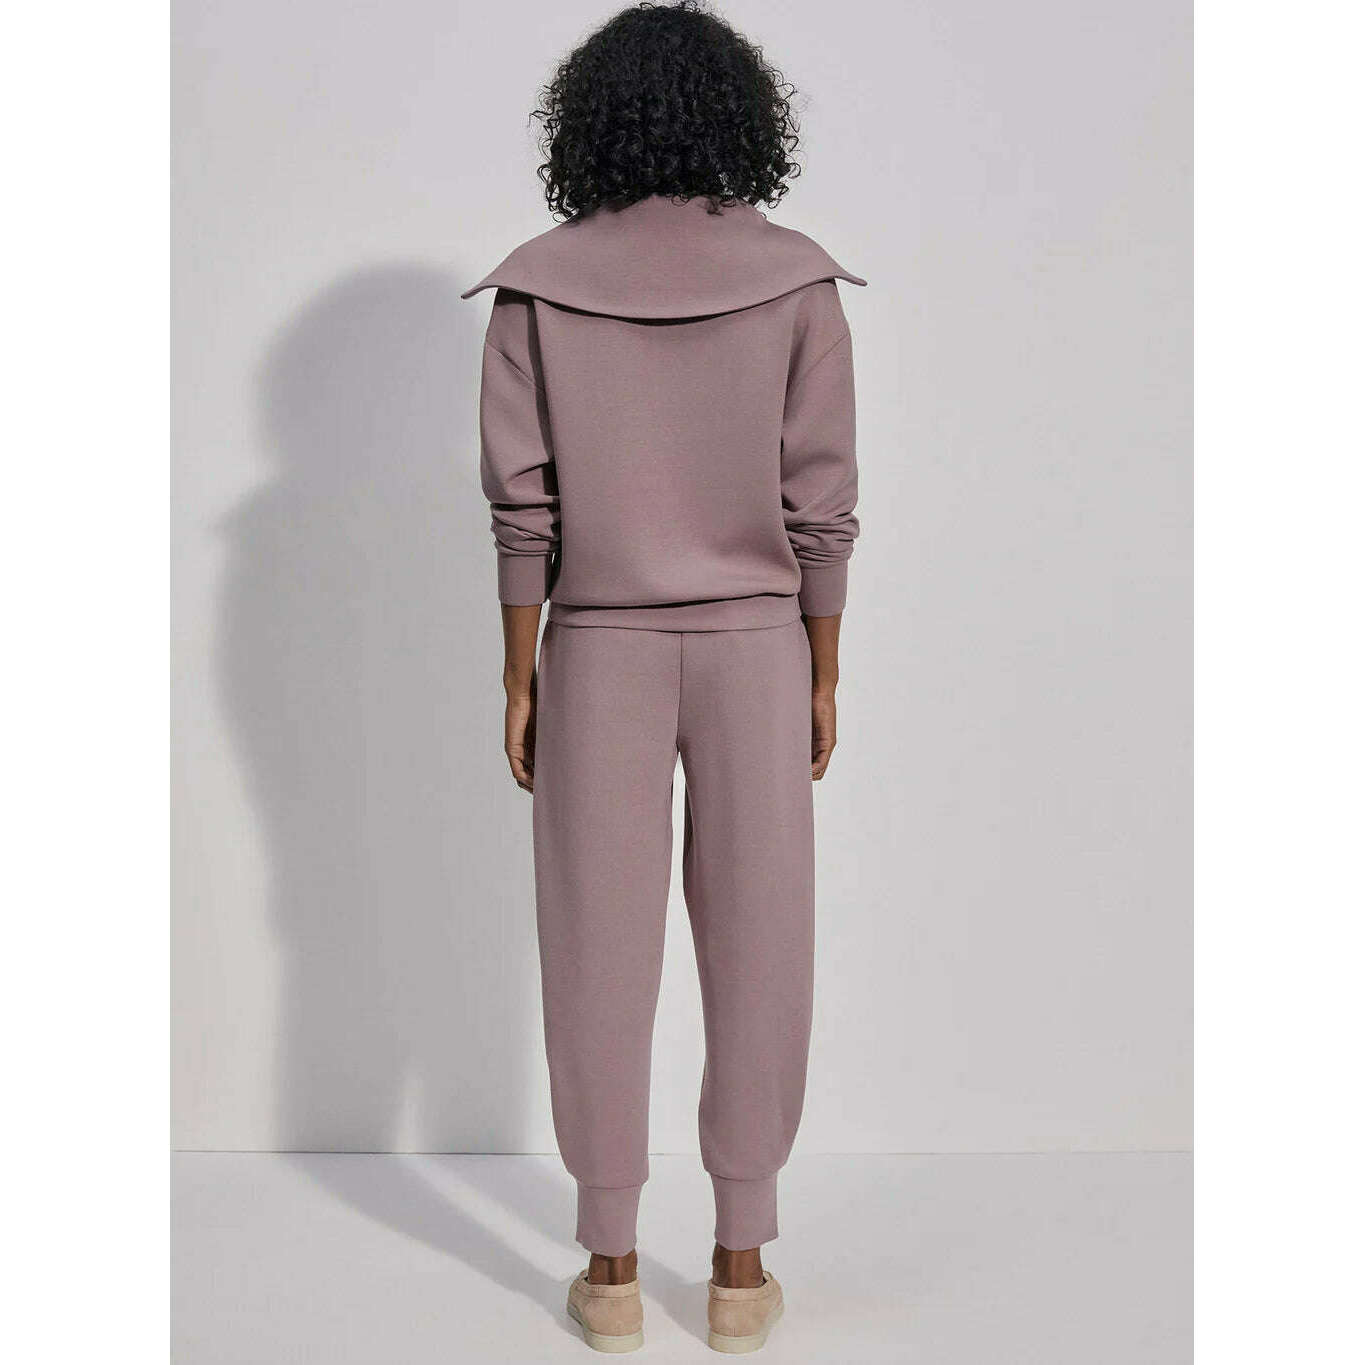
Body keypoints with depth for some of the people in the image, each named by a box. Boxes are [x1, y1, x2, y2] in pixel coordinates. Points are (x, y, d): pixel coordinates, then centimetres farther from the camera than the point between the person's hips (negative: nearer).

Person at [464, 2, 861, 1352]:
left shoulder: (537, 283, -4)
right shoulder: (796, 280, -4)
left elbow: (523, 499, -6)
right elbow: (819, 503, -5)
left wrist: (517, 680, 1)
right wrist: (823, 677, 3)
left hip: (601, 654, 0)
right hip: (754, 651, 0)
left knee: (601, 957, 8)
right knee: (754, 955, 8)